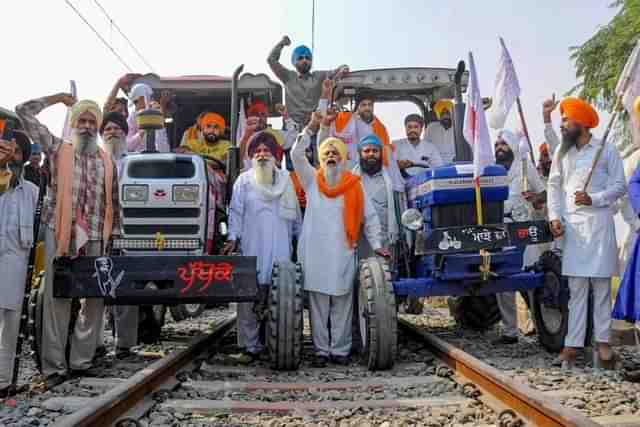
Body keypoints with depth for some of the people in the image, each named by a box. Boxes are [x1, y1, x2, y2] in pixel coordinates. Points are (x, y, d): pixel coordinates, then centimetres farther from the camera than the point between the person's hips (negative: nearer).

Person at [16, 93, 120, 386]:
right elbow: (23, 112, 5)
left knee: (96, 298, 3)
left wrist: (114, 236, 8)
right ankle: (54, 367, 3)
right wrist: (58, 98, 11)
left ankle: (81, 361, 14)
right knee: (56, 298, -2)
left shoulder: (107, 161, 14)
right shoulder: (58, 149, 8)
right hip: (60, 234, -3)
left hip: (95, 239, 3)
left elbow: (113, 203, 14)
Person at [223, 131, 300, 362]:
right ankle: (250, 345, 2)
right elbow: (235, 211, 2)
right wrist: (233, 238, -7)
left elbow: (294, 212, 17)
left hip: (280, 246, 2)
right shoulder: (244, 180, 8)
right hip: (251, 247, -1)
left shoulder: (285, 179, 14)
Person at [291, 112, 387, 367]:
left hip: (343, 253, 0)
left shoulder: (354, 184, 7)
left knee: (342, 305, 4)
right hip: (314, 252, 0)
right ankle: (321, 350, 13)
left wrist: (376, 245, 5)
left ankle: (340, 350, 13)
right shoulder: (312, 180, 8)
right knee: (318, 305, 4)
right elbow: (296, 155, -5)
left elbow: (369, 217, 11)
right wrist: (312, 128, -13)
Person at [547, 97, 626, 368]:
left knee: (601, 285, 2)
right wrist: (555, 216, -1)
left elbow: (619, 186, 1)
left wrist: (593, 199, -14)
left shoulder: (606, 150, 0)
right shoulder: (561, 151, 10)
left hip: (599, 222, -3)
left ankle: (602, 341, 12)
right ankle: (573, 344, 5)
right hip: (571, 225, 3)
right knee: (576, 287, 3)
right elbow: (554, 185, 10)